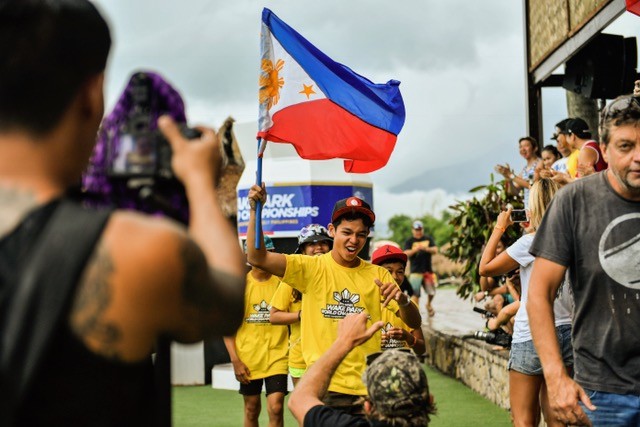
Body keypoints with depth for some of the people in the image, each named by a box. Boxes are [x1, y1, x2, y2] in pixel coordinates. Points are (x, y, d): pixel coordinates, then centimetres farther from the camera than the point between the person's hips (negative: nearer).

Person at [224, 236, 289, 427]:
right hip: (248, 358, 1)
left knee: (275, 408, -12)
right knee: (251, 410, 13)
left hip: (277, 356, -1)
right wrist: (235, 360, -6)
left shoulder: (282, 282, -1)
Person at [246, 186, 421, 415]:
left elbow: (414, 323, -1)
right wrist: (255, 211, -25)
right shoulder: (311, 268, -3)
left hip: (368, 388, 2)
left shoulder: (378, 275, 3)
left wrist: (403, 301, -23)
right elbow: (257, 258, -13)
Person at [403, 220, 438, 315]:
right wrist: (416, 249, -27)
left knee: (431, 292, 10)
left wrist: (426, 248, -20)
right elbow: (406, 253, -10)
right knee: (415, 293, -11)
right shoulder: (409, 241, 2)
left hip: (428, 270, 3)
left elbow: (435, 250, 0)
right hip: (415, 271, -3)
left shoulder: (428, 239, 9)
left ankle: (429, 305, 40)